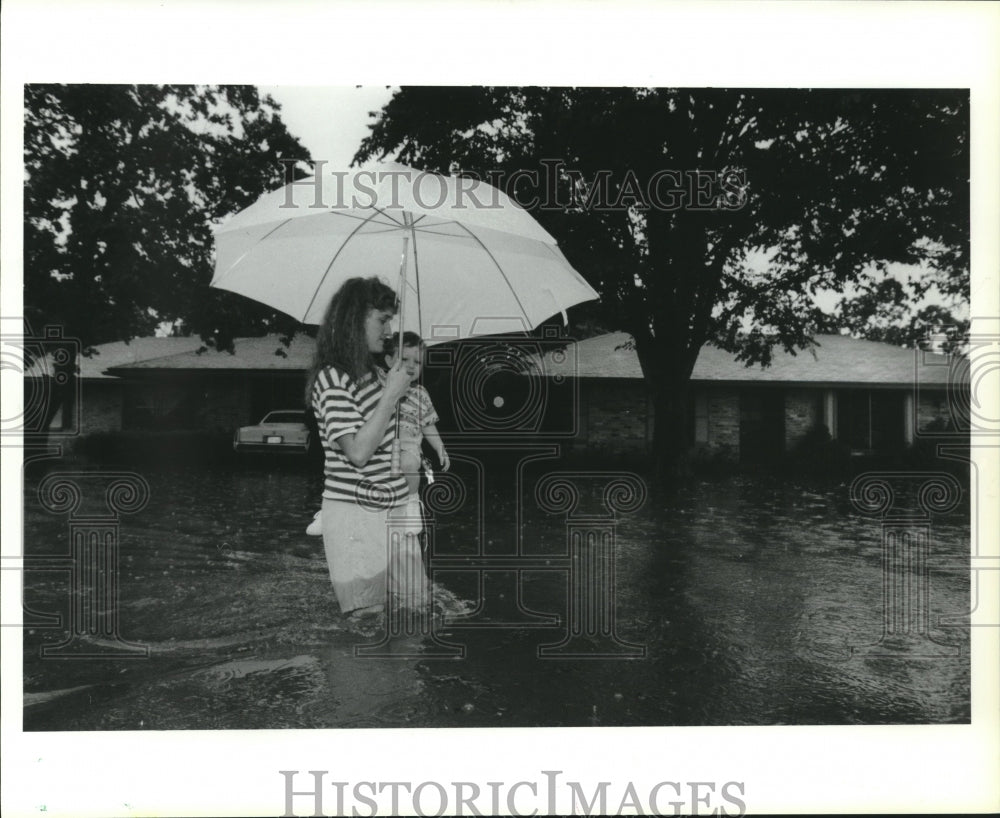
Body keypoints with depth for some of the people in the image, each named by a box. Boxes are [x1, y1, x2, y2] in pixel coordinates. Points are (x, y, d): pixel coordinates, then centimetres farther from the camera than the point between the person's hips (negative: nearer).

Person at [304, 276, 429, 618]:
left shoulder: (371, 374, 12)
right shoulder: (330, 379, -15)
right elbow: (358, 452, -23)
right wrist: (390, 394, -19)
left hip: (394, 509, 8)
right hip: (355, 515, -8)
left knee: (416, 602, 9)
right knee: (369, 614, 1)